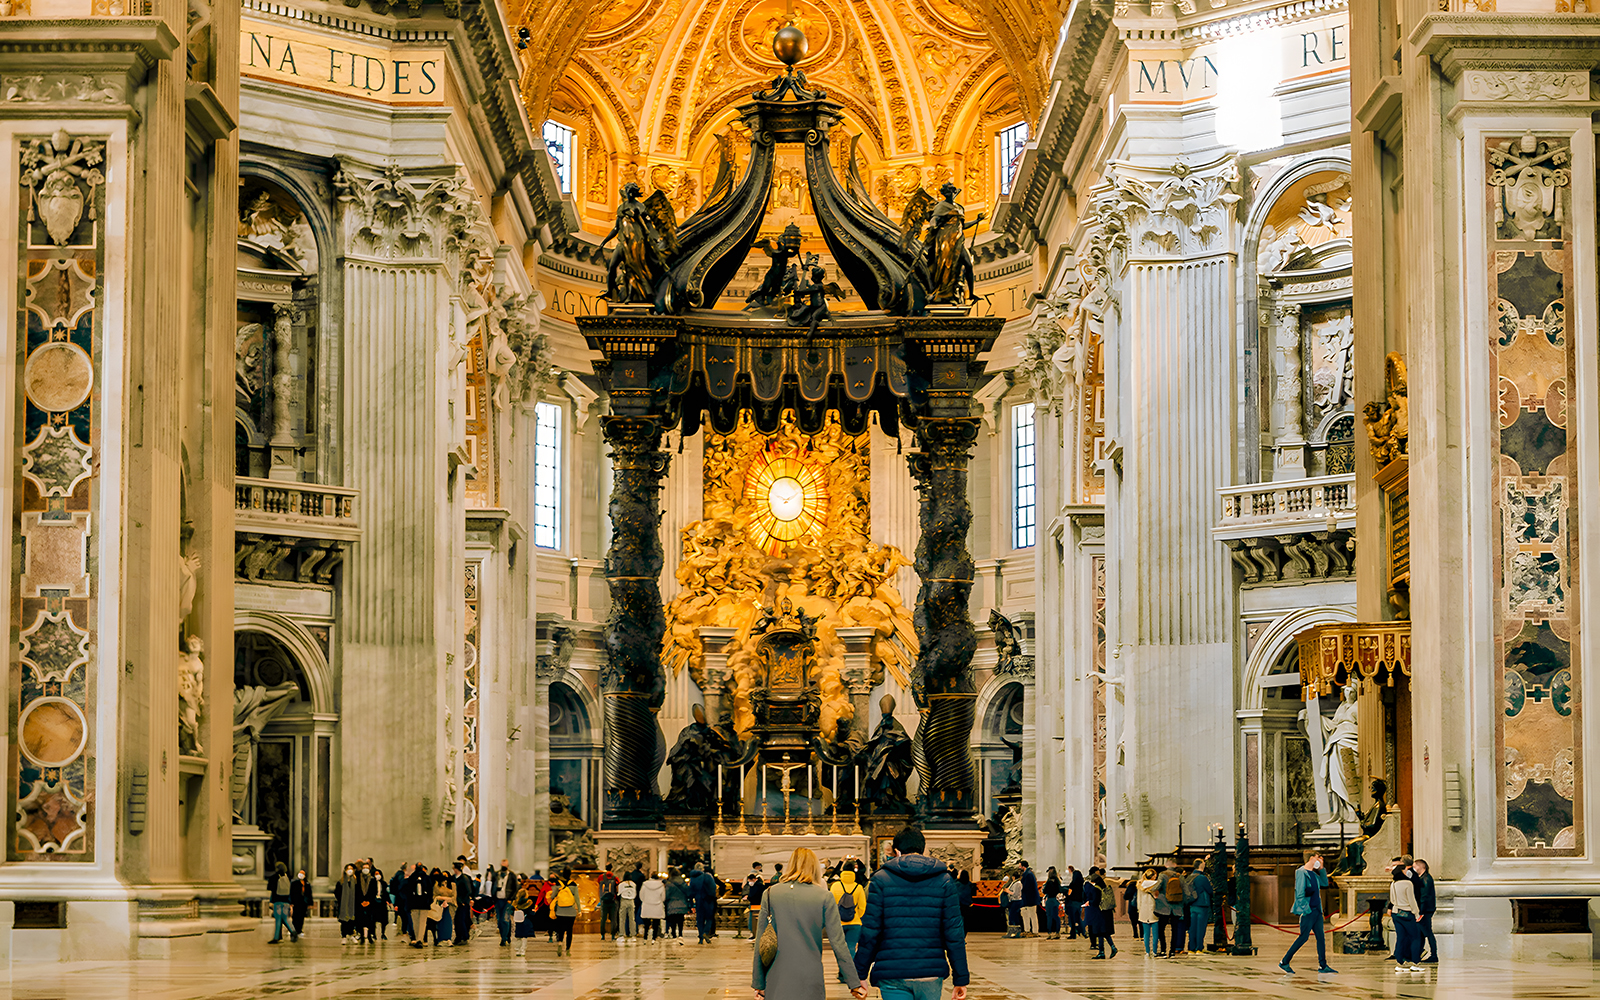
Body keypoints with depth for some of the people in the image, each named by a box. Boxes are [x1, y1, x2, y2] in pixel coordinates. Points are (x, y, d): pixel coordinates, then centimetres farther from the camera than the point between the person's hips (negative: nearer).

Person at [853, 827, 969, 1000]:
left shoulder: (880, 879, 1)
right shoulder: (944, 880, 4)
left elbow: (869, 932, -3)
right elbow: (954, 933, 1)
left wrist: (860, 974, 3)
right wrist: (961, 979, 4)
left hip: (892, 977, -2)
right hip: (931, 975, 2)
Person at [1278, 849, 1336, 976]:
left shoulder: (1314, 874, 16)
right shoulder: (1302, 872, -10)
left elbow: (1325, 884, 27)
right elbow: (1299, 893, -15)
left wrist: (1321, 869, 17)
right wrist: (1306, 909, -19)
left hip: (1317, 910, 8)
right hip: (1308, 911, -8)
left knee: (1320, 937, 5)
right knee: (1304, 937, -7)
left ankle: (1323, 966, 8)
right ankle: (1284, 963, 1)